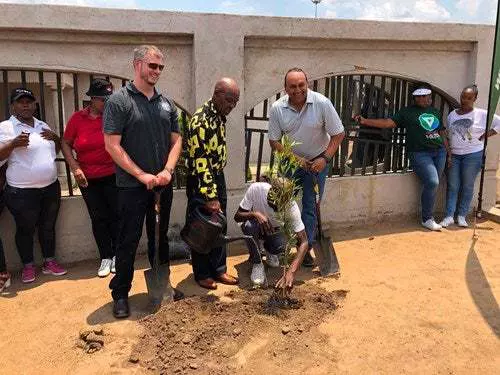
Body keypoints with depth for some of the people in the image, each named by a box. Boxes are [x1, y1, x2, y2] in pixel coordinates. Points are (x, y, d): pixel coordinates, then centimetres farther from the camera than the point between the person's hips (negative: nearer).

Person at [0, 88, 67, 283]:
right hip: (22, 192, -5)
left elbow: (56, 150, 21)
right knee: (25, 229, 7)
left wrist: (55, 138, 0)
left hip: (51, 187, 5)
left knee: (48, 226, 14)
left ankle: (49, 262, 28)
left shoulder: (43, 126, 12)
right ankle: (28, 266, 23)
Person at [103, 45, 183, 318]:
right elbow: (112, 145, -13)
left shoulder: (166, 103, 8)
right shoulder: (119, 100, -8)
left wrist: (167, 170, -7)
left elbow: (176, 140, 9)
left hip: (162, 184, 5)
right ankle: (120, 294, 17)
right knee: (128, 241, 3)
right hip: (132, 185, -5)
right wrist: (142, 175, -15)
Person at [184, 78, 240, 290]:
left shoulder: (220, 116, 6)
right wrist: (210, 197, -27)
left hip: (218, 177, 9)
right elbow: (200, 162, -26)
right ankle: (202, 274, 18)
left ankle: (219, 270, 26)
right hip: (201, 181, -8)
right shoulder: (200, 121, -22)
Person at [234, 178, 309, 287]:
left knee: (280, 246, -32)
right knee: (249, 225, -35)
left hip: (275, 230, 0)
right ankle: (257, 263, -10)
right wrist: (255, 214, -44)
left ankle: (270, 251, 7)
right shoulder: (256, 189, -32)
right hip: (257, 227, 0)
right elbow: (237, 217, -23)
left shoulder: (291, 206, -32)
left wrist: (291, 272, -45)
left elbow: (304, 242, -33)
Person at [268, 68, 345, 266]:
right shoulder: (277, 108, -15)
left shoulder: (322, 103, -20)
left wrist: (325, 158, -24)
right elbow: (274, 141, -7)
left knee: (310, 206, 5)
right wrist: (294, 159, -19)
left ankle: (306, 248, 18)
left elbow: (338, 134, -13)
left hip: (317, 161, -1)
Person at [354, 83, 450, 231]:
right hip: (420, 153, -5)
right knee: (432, 182, -16)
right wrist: (365, 121, -17)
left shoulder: (435, 112, 18)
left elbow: (442, 133, 22)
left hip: (439, 152, 6)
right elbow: (388, 122, -6)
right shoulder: (407, 112, 2)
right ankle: (427, 219, -2)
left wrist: (448, 152, 16)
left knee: (433, 184, 2)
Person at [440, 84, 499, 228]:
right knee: (452, 186, 2)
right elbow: (448, 136, 9)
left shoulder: (482, 114, -4)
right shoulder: (452, 115, 7)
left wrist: (484, 136, -8)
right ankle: (449, 216, 4)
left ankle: (461, 216, 13)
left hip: (473, 155, -3)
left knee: (467, 186, 4)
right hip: (454, 155, 3)